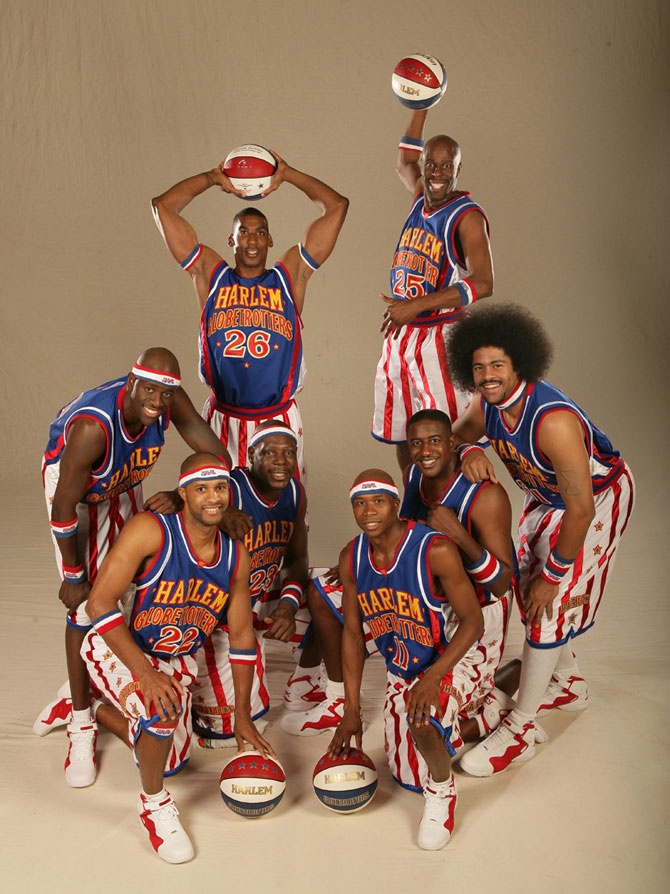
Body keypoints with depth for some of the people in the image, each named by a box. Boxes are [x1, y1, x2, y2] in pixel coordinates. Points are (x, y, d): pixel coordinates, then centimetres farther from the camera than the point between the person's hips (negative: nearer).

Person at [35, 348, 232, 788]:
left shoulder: (172, 402, -29)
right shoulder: (93, 426, -42)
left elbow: (218, 457, -22)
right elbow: (64, 511, -31)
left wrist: (179, 496, -39)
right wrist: (73, 577, -19)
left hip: (124, 481, 5)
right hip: (71, 481, -5)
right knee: (86, 603, -9)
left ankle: (78, 687, 37)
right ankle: (81, 726, 5)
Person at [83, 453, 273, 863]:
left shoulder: (237, 556, -9)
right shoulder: (150, 530, -26)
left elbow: (242, 636, -1)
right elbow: (100, 603, -26)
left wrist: (243, 716, 0)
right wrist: (146, 674, -32)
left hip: (178, 659, 6)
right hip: (118, 648, -6)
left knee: (165, 756, 16)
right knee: (161, 713, -34)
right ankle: (154, 804, -3)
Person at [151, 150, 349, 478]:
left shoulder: (290, 275, 4)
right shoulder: (211, 275, 5)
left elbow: (337, 206, 3)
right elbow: (162, 207, 5)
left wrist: (287, 174, 3)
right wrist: (213, 178, 5)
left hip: (280, 419, 0)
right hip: (223, 418, 0)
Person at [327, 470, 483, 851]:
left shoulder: (436, 550, -29)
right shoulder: (351, 559, -12)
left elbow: (473, 622, -22)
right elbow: (353, 634, -2)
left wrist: (433, 677, -35)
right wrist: (351, 712, -2)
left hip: (449, 661, -6)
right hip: (400, 670, 6)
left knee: (422, 720, -38)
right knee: (408, 776, 16)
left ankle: (443, 793, -4)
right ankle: (449, 730, 46)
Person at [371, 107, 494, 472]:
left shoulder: (467, 216, -11)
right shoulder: (420, 199, 9)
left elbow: (483, 284, -22)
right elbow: (404, 163, 33)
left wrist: (417, 305, -28)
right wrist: (420, 108, 27)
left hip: (439, 338, -7)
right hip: (399, 335, 7)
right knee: (400, 435, 13)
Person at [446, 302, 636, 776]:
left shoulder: (553, 420, -40)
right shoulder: (487, 404, -16)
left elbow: (581, 509, -36)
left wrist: (552, 575, -26)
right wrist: (469, 452, -23)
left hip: (599, 496, -8)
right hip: (547, 494, 9)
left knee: (552, 599, -12)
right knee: (528, 582, 15)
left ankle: (521, 728, -2)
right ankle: (569, 684, 38)